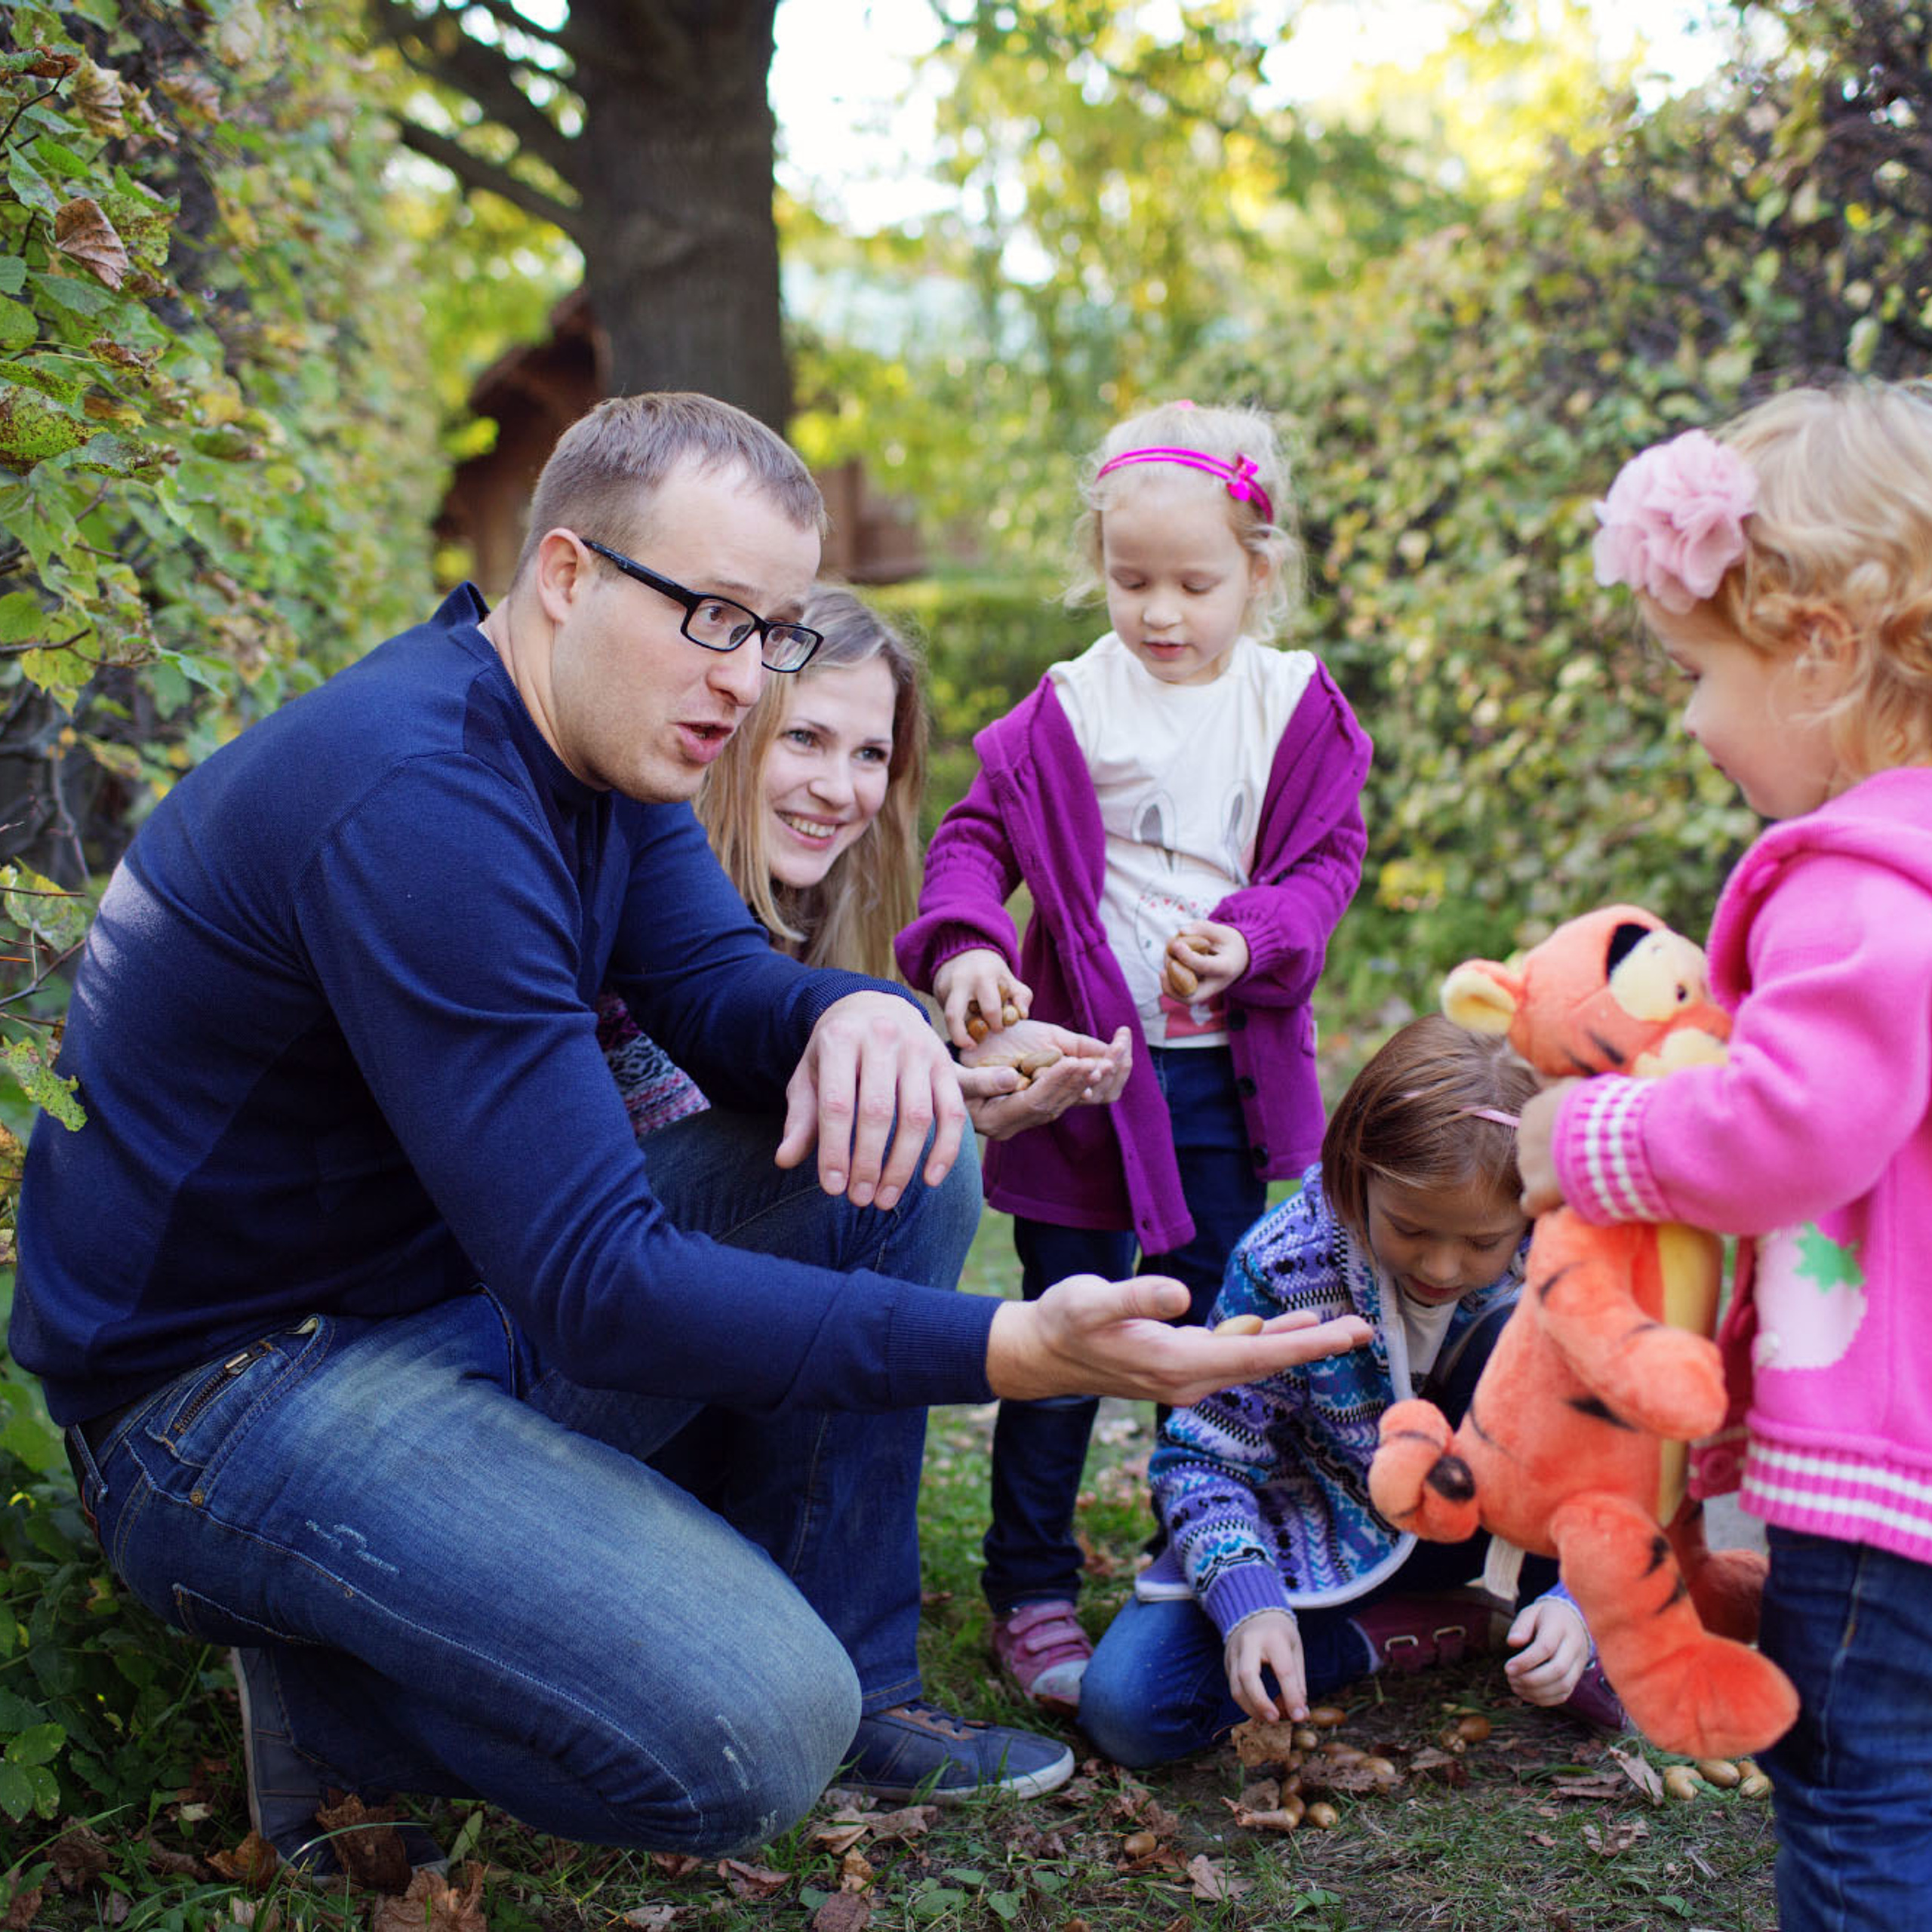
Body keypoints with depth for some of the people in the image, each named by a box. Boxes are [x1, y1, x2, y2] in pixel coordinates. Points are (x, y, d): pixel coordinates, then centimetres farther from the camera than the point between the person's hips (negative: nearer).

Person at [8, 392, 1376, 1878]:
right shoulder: (415, 800, -28)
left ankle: (853, 1681, 7)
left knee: (896, 1153, -2)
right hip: (231, 1389, -9)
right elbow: (593, 1289, -31)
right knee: (754, 1736, -27)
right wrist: (1013, 1351, -38)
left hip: (478, 1294, 10)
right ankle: (323, 1691, 0)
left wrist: (859, 1014, -23)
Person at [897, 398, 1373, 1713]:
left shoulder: (1296, 708, 0)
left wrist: (1248, 940, -19)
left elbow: (1327, 860, 0)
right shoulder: (1067, 712, -5)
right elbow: (977, 837, -3)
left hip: (1231, 1074, 3)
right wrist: (967, 944, -23)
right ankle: (1032, 1589, 15)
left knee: (1213, 1322, 15)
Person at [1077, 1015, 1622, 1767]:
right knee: (1125, 1707, -25)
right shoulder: (1284, 1266, -26)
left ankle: (1578, 1639, -13)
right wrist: (1247, 1602, -35)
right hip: (1322, 1531, 0)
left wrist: (1574, 1597, -35)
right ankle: (1422, 1629, -10)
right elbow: (1203, 1457, -17)